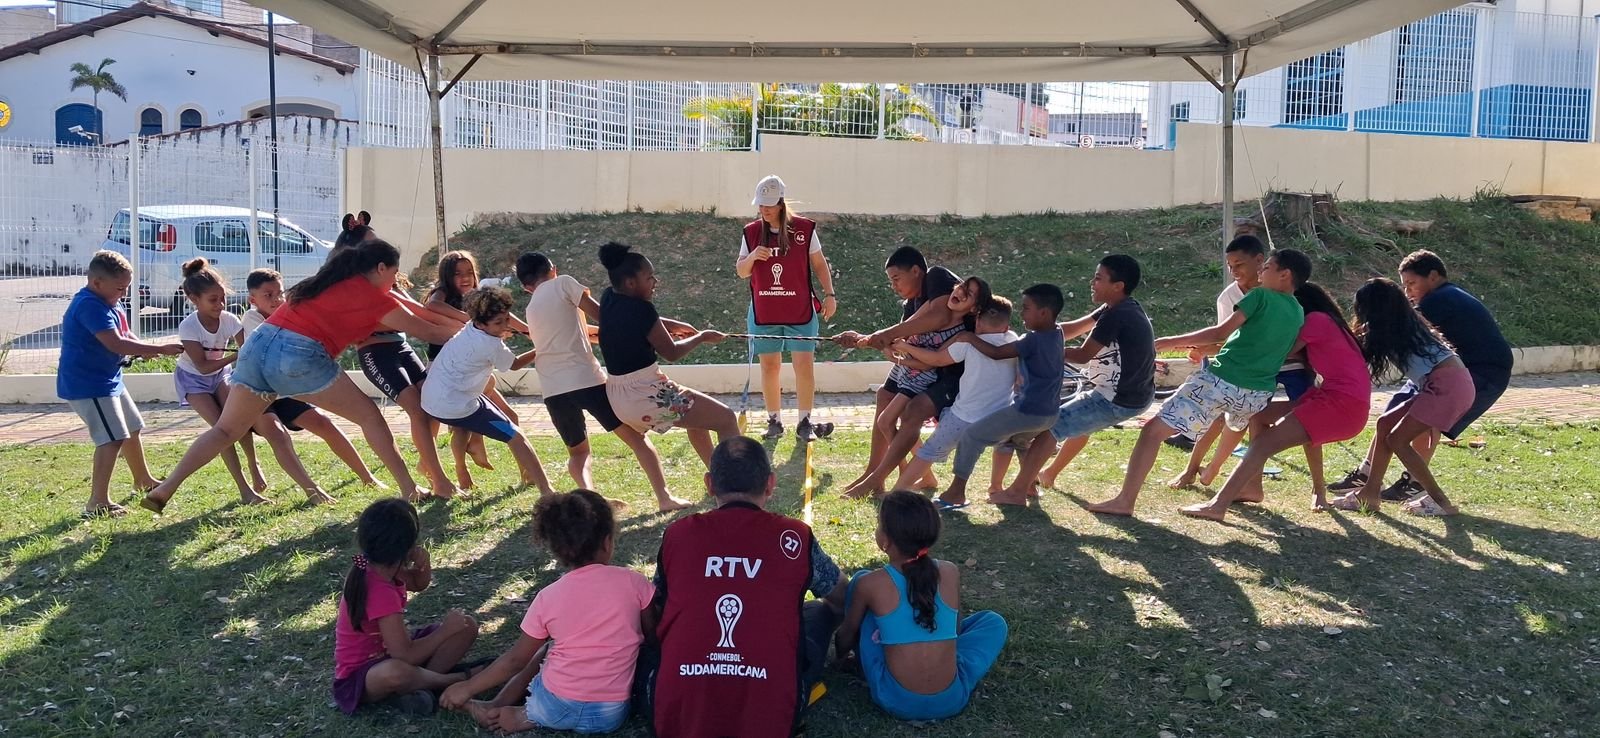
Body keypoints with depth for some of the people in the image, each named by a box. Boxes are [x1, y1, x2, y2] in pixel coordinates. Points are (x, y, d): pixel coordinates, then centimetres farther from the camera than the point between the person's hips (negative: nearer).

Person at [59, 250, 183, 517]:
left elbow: (126, 335, 11)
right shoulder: (90, 305, -23)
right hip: (87, 384, -11)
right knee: (112, 438, -18)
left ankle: (143, 480, 44)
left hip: (109, 380, 11)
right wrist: (160, 349, -33)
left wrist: (146, 349, -12)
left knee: (131, 429, 24)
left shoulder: (108, 302, 10)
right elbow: (115, 343, -33)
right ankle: (97, 502, -18)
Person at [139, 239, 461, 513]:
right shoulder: (374, 297, 7)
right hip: (299, 356, -6)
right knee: (369, 416, 7)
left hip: (258, 345, 7)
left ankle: (164, 490, 3)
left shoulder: (333, 281, 25)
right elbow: (425, 331, 15)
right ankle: (409, 489, 7)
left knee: (226, 429, 14)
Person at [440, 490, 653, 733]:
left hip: (556, 709, 0)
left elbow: (515, 659, 6)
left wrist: (467, 688, 19)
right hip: (611, 715, 0)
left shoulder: (549, 597, -2)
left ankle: (497, 707, 14)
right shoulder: (633, 582, -5)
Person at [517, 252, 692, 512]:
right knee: (636, 437, 6)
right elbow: (601, 315, 1)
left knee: (577, 451, 23)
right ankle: (664, 498, -3)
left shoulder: (531, 310, 22)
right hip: (586, 379, -5)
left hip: (553, 391, 5)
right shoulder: (562, 283, 4)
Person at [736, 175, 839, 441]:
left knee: (804, 365, -4)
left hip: (801, 311, -2)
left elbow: (819, 264, 5)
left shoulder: (805, 229, -3)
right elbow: (741, 272, 5)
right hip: (764, 313, 2)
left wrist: (829, 294, -4)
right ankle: (774, 421, 17)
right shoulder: (751, 232, 3)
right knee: (769, 367, 6)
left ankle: (805, 422, 5)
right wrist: (752, 257, -15)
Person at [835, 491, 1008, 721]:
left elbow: (848, 633, 10)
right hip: (952, 700, 2)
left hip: (896, 701, -2)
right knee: (993, 621, 27)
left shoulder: (870, 584, -8)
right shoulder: (951, 573, -3)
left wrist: (840, 653, 33)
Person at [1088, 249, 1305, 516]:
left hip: (1220, 381, -7)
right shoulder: (1299, 314, 14)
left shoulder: (1261, 296, -3)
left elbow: (1220, 333, -8)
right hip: (1257, 394, 7)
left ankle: (1125, 501, -10)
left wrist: (1171, 342, -2)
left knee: (1153, 430, -4)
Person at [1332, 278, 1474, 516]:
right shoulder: (1404, 324, 19)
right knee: (1385, 424, 11)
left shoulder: (1387, 329, -4)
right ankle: (1370, 493, 12)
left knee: (1397, 440, -5)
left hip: (1447, 385, -9)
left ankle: (1440, 501, -2)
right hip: (1449, 385, 9)